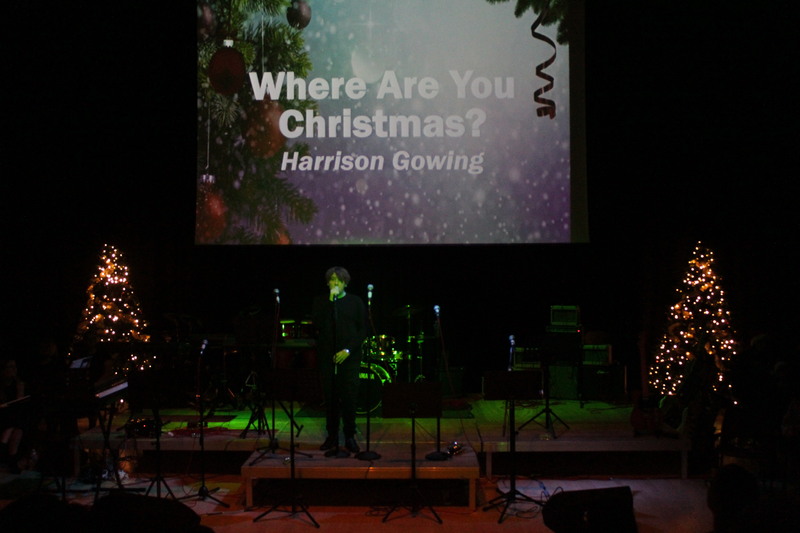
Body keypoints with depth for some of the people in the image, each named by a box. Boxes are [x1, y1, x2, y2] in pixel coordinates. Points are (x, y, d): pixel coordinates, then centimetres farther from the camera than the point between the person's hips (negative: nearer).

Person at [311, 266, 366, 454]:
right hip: (327, 357, 1)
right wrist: (331, 300, -11)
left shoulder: (355, 302, 6)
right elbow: (317, 324, -8)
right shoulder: (320, 301, 8)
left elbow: (363, 330, 2)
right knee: (330, 397, 4)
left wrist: (348, 350, -9)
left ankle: (349, 437, 8)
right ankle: (332, 436, 15)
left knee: (349, 397, -3)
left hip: (349, 358, -1)